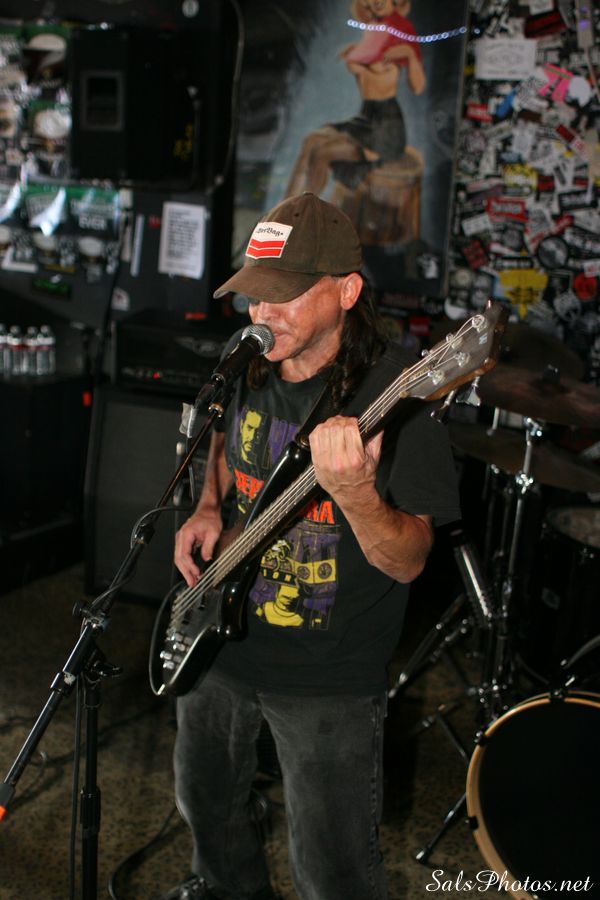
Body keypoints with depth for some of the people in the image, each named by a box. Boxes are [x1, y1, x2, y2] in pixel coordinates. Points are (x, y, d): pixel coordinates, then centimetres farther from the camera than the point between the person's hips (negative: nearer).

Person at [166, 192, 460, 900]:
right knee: (205, 802, 27)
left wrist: (354, 494, -44)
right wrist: (208, 509, 1)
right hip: (220, 639, 7)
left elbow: (408, 563, -24)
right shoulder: (250, 369, -3)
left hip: (328, 681, -6)